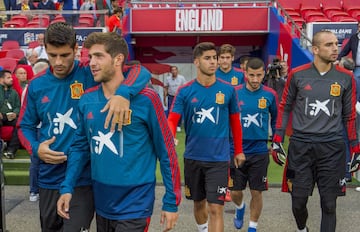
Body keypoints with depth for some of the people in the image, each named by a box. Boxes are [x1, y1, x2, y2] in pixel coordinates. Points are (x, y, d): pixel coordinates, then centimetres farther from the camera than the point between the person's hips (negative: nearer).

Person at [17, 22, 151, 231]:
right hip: (49, 179, 5)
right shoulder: (37, 85, 2)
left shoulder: (91, 75, -10)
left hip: (84, 179, -5)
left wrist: (124, 93, -41)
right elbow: (25, 125, 13)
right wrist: (35, 148, -7)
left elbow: (140, 72, -21)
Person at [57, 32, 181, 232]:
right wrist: (67, 187, -1)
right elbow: (80, 147, 11)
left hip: (134, 206, -5)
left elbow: (167, 152, -9)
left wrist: (171, 202, -8)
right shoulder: (87, 101, 1)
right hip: (101, 204, 6)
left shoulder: (145, 99, -13)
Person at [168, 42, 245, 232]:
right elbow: (172, 120, -10)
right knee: (199, 203, 19)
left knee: (215, 209, -6)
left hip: (218, 159, -1)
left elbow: (235, 121, 8)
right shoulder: (185, 91, -3)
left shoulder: (228, 90, -2)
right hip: (193, 157, 2)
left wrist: (238, 150, 12)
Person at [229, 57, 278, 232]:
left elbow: (275, 119, 12)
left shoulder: (270, 95, -3)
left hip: (259, 151, 0)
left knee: (257, 193, 5)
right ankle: (240, 208, 42)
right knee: (235, 192, 7)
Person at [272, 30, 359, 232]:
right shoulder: (297, 75, 0)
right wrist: (277, 140, 4)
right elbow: (285, 108, 8)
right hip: (301, 145, 0)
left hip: (332, 147, 1)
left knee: (329, 204, 3)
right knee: (299, 201, 6)